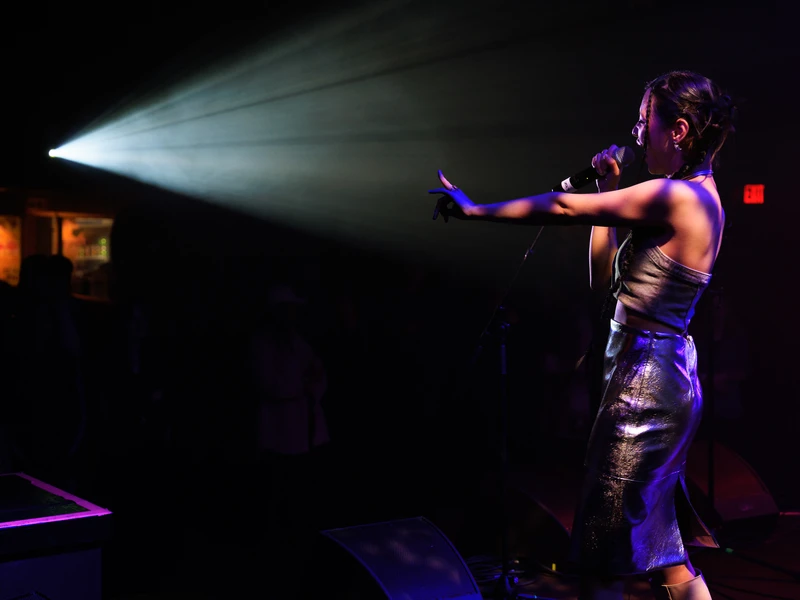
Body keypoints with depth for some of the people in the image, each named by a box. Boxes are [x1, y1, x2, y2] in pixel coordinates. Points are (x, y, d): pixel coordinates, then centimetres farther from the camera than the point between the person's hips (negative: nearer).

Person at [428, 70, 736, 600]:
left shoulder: (676, 196, -16)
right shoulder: (699, 199, 14)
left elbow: (564, 208, -14)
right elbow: (604, 277, 15)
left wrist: (473, 209, -5)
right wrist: (610, 189, 12)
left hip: (645, 382, -10)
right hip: (665, 375, 10)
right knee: (664, 555, 16)